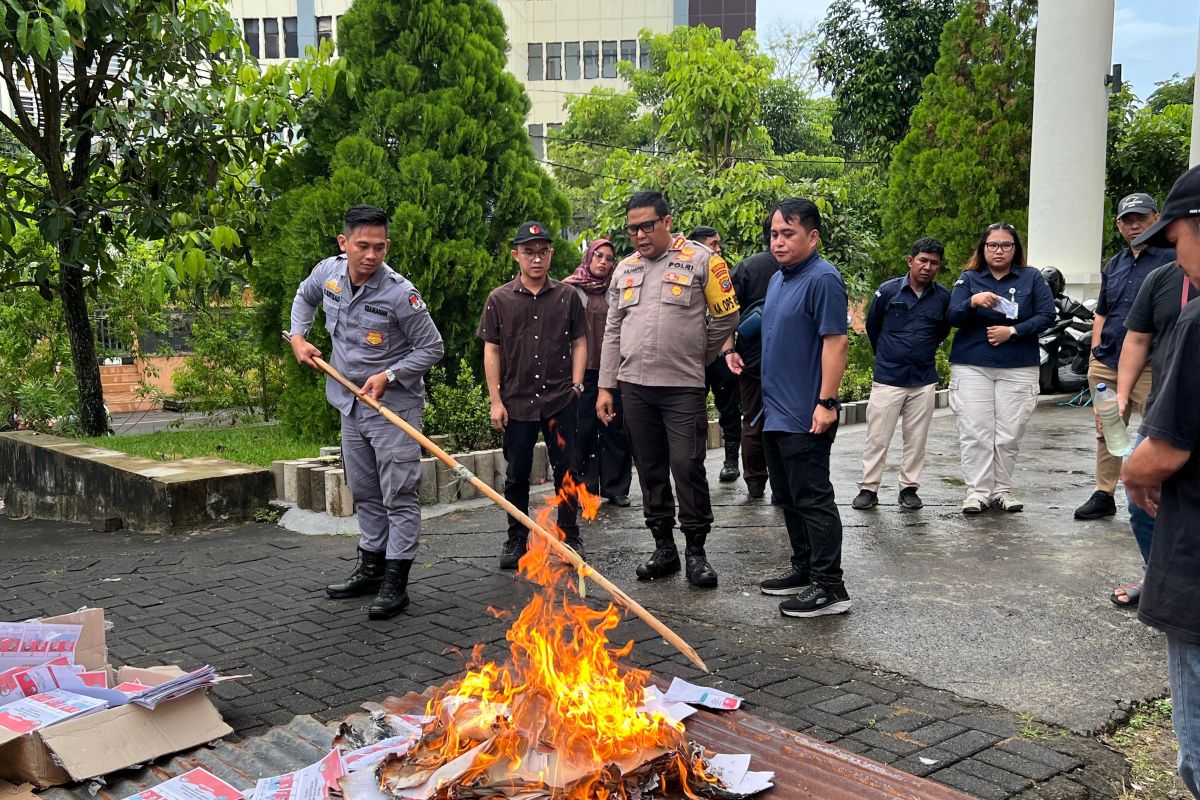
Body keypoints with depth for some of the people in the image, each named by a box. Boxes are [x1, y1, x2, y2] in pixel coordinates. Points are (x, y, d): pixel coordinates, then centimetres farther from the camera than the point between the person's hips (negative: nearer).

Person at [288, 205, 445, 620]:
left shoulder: (399, 293, -21)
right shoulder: (328, 272, -3)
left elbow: (432, 348, -13)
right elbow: (305, 296, 22)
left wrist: (388, 376, -21)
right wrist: (298, 336, 8)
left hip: (394, 405, -7)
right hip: (350, 403, 7)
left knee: (398, 497, -4)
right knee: (364, 492, 18)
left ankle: (395, 583, 1)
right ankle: (371, 567, 31)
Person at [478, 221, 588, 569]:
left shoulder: (567, 296, 3)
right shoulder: (499, 299, 1)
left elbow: (579, 343, 8)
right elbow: (491, 350, 3)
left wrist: (576, 386, -2)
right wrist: (496, 401, -1)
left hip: (561, 400, 0)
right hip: (517, 401, 0)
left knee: (566, 470, 7)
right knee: (516, 474, 9)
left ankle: (570, 536, 21)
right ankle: (516, 540, 22)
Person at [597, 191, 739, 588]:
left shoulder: (700, 260, -3)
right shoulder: (625, 270, 13)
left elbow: (726, 318, 0)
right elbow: (613, 332, 16)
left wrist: (694, 358, 8)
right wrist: (606, 386, 11)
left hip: (683, 387, -5)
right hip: (634, 387, 5)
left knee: (687, 468, -7)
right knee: (650, 470, 9)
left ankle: (696, 551, 6)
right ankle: (663, 547, 20)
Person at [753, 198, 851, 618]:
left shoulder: (822, 279, -15)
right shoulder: (778, 279, 14)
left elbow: (836, 342, -20)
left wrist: (826, 402, -23)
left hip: (804, 417, -10)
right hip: (776, 411, 10)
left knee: (812, 499, -5)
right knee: (788, 497, 17)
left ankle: (829, 588, 2)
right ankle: (804, 569, 29)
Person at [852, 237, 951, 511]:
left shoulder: (943, 297, 1)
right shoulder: (888, 290, -4)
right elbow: (872, 326, 12)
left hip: (924, 381, 2)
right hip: (887, 379, -2)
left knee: (916, 439, 7)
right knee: (877, 438, 0)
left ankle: (909, 488, 19)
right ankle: (868, 489, 9)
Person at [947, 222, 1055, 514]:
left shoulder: (1032, 278, 7)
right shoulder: (968, 279, 7)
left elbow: (1047, 315, 0)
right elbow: (953, 318, -3)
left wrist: (1012, 331, -12)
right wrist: (973, 302, -23)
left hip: (1019, 368, 0)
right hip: (972, 367, 0)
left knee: (1009, 434, 1)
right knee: (975, 433, -4)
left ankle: (1002, 489, 12)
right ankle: (977, 491, 1)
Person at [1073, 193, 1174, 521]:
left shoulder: (1171, 259, -2)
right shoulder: (1113, 265, 18)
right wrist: (1095, 354, 12)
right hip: (1107, 365, 6)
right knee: (1107, 433, 11)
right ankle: (1104, 495, 20)